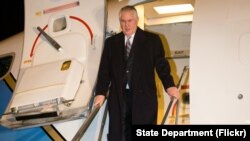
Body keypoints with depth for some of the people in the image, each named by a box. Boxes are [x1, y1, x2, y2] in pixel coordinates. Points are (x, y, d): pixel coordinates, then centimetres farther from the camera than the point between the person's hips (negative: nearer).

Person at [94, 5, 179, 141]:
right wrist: (101, 93, 0)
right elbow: (105, 69, 10)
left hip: (143, 96, -2)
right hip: (118, 97, 2)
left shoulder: (152, 39, 5)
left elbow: (161, 64, 1)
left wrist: (169, 85, -14)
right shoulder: (111, 42, 12)